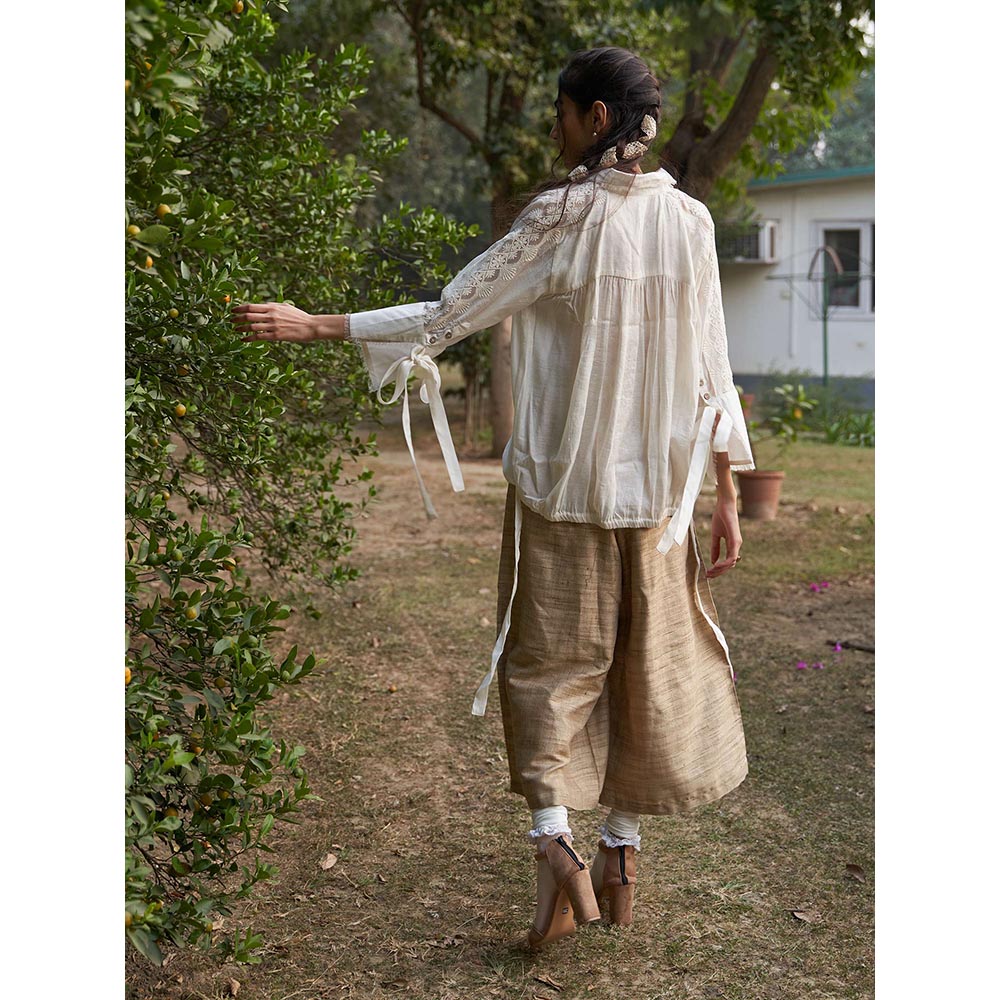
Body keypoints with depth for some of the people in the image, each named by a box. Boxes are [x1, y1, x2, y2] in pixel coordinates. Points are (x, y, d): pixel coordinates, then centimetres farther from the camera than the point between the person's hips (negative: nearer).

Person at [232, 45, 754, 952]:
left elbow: (447, 315, -11)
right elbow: (712, 367, 0)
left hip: (560, 479, -3)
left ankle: (554, 840, -4)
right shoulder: (691, 221, -2)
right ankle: (620, 856, 24)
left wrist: (312, 325, -3)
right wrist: (727, 496, 8)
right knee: (648, 665, 14)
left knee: (551, 662, 11)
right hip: (657, 486, 3)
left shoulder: (562, 220, -13)